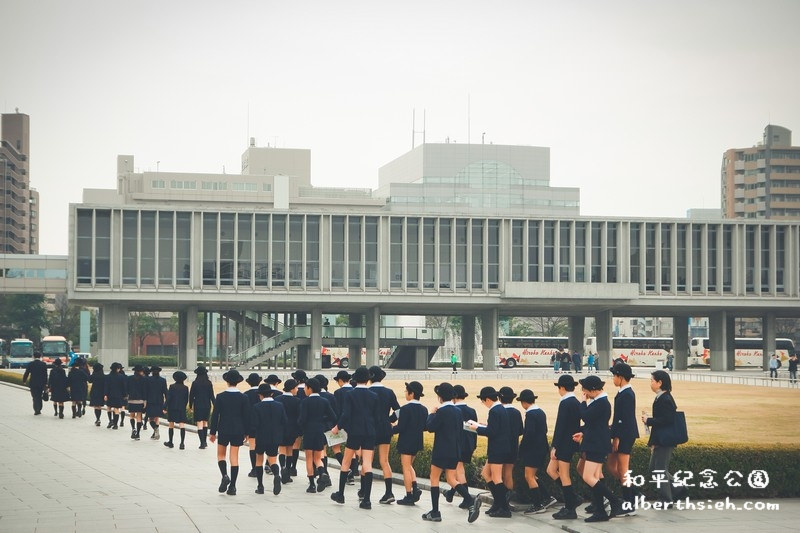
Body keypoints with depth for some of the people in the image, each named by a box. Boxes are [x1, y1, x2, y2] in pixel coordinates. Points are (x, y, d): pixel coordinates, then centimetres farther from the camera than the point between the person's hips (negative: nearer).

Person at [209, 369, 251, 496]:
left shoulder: (220, 397, -8)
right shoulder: (243, 398, -4)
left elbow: (215, 415, -5)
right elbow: (247, 416, 0)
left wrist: (212, 432, 2)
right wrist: (246, 432, 10)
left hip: (224, 430, -1)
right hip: (238, 431, 1)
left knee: (221, 455, 15)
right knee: (234, 457, 5)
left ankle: (225, 476, -10)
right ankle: (232, 486, 3)